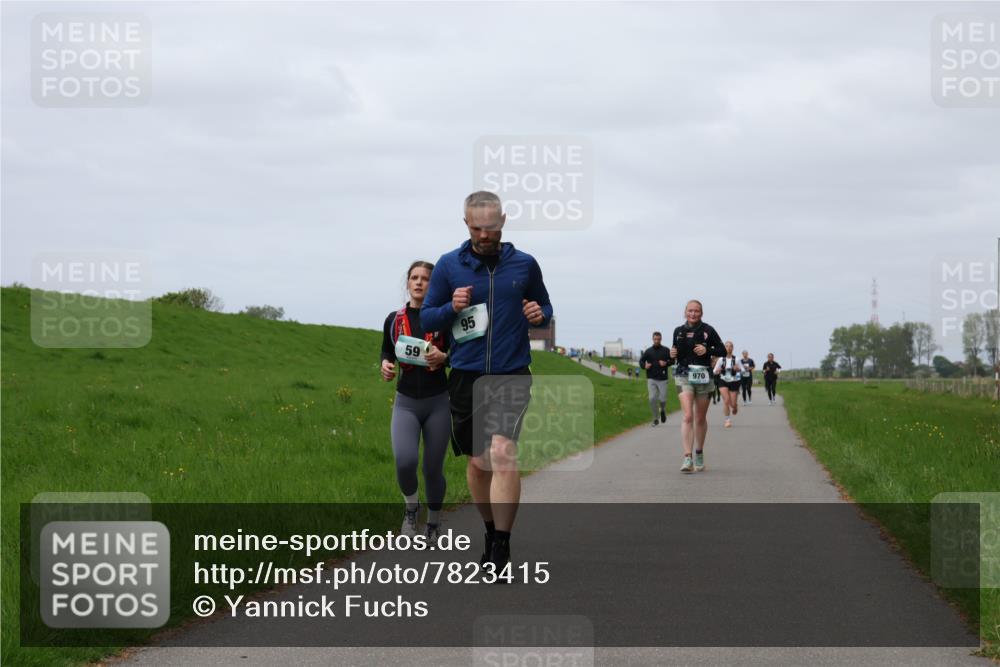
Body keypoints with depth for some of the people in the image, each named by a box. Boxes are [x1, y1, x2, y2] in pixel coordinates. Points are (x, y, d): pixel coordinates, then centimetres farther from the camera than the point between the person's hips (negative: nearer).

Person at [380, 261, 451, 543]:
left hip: (438, 402, -1)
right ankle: (411, 505, 10)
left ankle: (433, 523, 28)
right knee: (405, 461, -20)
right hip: (406, 402, 1)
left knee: (433, 469, 4)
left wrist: (443, 357, -17)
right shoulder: (394, 319, 5)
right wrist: (386, 365, -3)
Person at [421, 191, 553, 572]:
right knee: (478, 462, 11)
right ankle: (491, 531, 31)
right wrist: (452, 308, -14)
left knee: (503, 455, -19)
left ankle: (502, 547, -17)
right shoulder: (449, 265, 2)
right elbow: (426, 318, 6)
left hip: (512, 376, -2)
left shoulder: (524, 264, 3)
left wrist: (541, 315, -6)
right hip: (466, 376, 2)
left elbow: (545, 306, 17)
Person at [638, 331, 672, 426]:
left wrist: (666, 363, -15)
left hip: (662, 379, -1)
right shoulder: (648, 351, 8)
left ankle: (663, 410, 32)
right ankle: (656, 418, 5)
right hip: (651, 379, 1)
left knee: (662, 399, -4)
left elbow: (672, 360, 5)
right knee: (652, 398, -9)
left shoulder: (666, 350, 4)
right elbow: (641, 360, 13)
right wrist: (644, 366, -8)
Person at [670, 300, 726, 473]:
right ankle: (688, 458, -22)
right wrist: (672, 354, -3)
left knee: (700, 419, 11)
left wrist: (707, 350, -13)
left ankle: (699, 455, 29)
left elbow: (722, 350, 3)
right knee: (688, 417, -15)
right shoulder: (679, 331, 6)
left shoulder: (708, 331, 0)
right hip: (684, 376, 0)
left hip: (703, 377, 0)